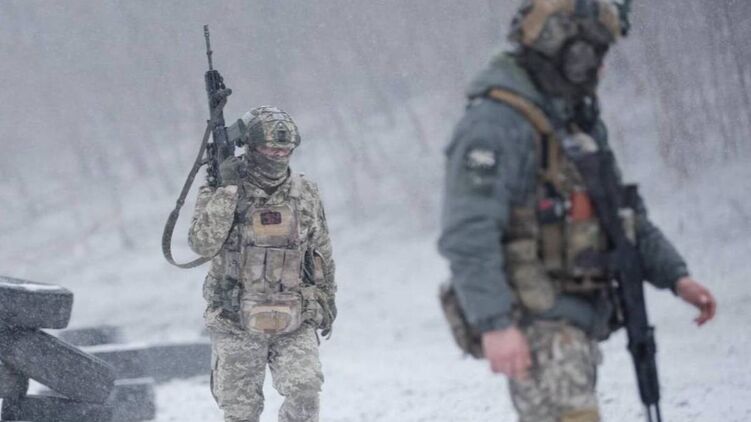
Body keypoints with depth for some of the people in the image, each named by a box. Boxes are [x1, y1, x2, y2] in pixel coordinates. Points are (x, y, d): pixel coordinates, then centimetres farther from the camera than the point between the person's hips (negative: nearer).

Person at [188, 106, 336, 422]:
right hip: (237, 326, -1)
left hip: (294, 325, 1)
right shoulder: (219, 193, -6)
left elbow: (322, 252, 15)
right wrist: (228, 190, -25)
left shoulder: (306, 194, 3)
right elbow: (203, 244, -22)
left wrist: (327, 299, 18)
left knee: (304, 391, -20)